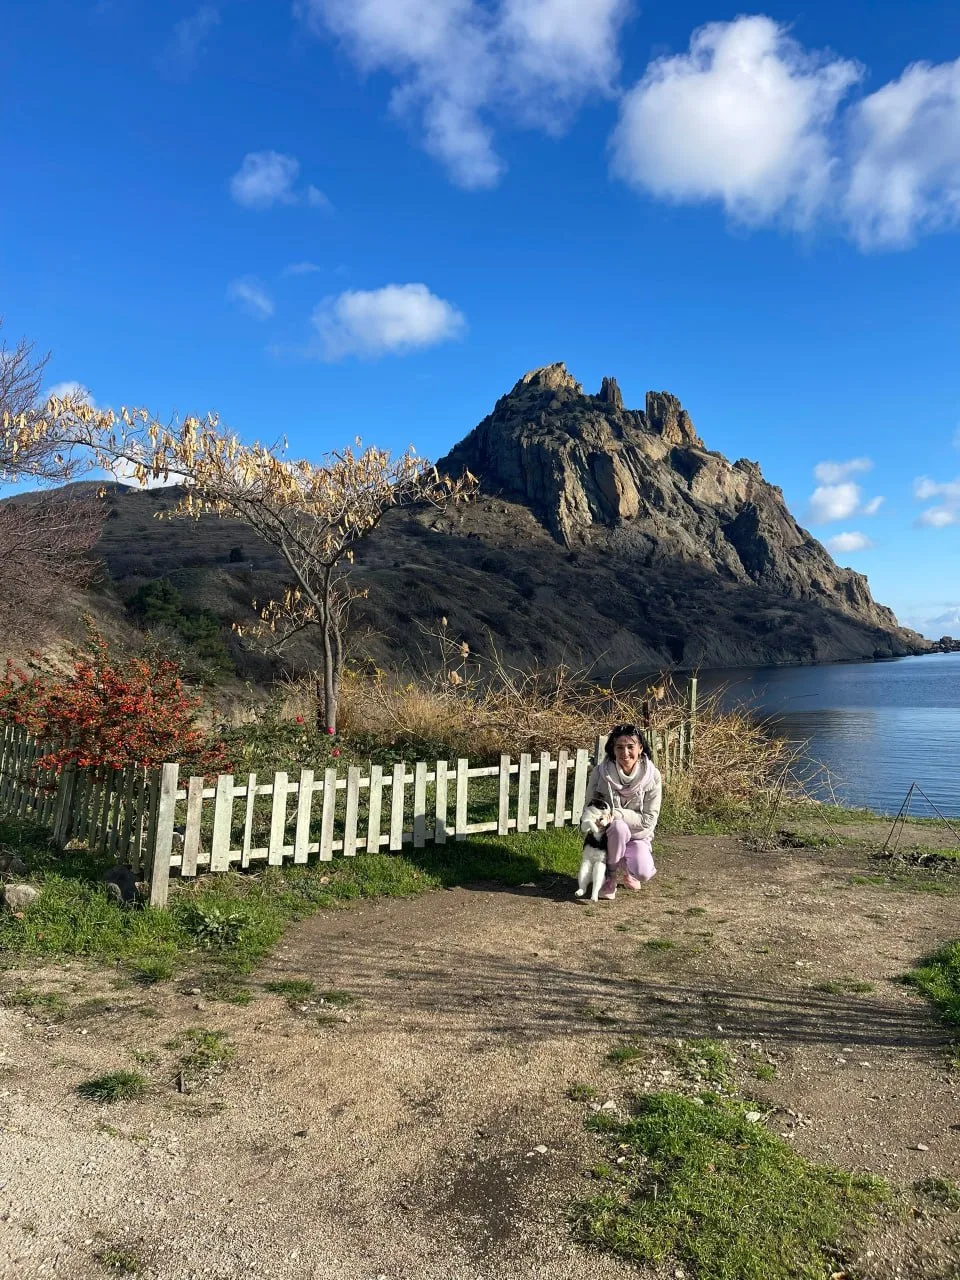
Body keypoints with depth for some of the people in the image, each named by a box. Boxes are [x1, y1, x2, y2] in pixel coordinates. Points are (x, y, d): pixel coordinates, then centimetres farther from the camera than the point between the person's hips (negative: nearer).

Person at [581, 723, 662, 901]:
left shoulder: (652, 776, -13)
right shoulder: (600, 772, -14)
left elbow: (649, 820, -14)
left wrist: (614, 813, -25)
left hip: (638, 838, 0)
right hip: (607, 836, 0)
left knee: (643, 873, -29)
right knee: (619, 826, -35)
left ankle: (627, 865, 11)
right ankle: (610, 877, -9)